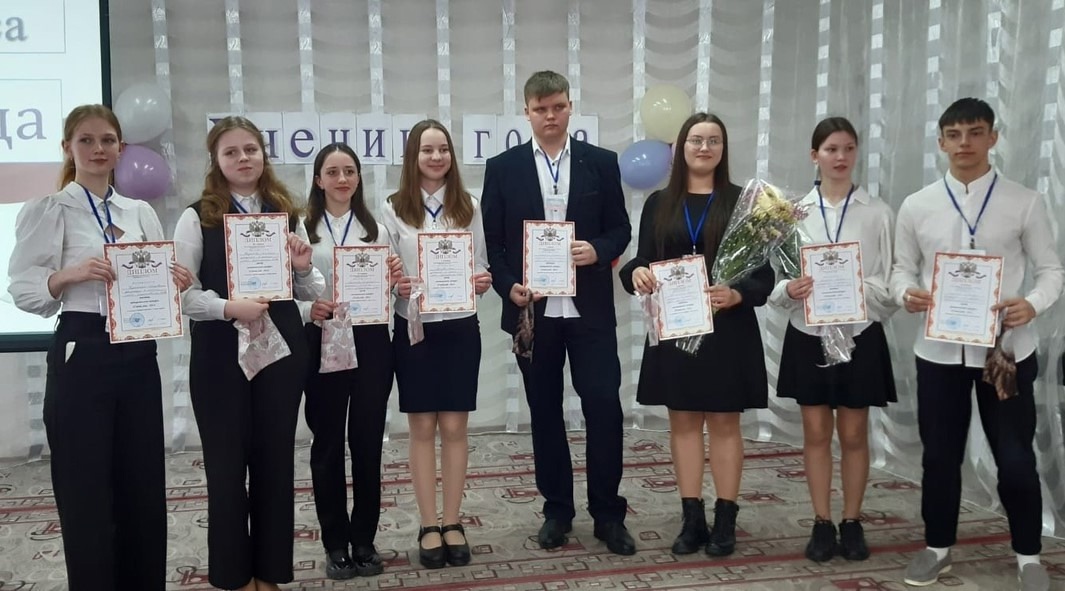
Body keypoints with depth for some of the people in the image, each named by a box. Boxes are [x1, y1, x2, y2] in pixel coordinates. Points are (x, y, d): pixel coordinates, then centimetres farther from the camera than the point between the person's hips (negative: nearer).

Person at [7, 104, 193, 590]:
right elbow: (23, 289, -6)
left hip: (138, 354, 5)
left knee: (144, 484, 10)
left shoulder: (141, 212, 13)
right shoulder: (47, 209, -2)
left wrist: (175, 280, -5)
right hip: (82, 353, -5)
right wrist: (71, 275, -23)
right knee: (86, 490, 2)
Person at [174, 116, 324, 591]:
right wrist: (229, 308, -21)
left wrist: (304, 268, -5)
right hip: (220, 354, -3)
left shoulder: (286, 213, 10)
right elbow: (181, 292, -7)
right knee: (227, 464, 4)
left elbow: (309, 292, 16)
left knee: (275, 460, 9)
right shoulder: (197, 217, -1)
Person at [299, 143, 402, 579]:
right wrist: (308, 309, -19)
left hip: (369, 342, 2)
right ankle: (335, 544, 19)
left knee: (367, 442, 7)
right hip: (321, 344, -1)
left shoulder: (376, 227, 9)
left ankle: (364, 541, 20)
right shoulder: (301, 228, 1)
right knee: (327, 444, 6)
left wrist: (396, 276, -9)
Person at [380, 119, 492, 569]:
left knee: (454, 426, 5)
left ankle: (453, 523, 16)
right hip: (414, 327, -1)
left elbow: (479, 264, 7)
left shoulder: (468, 207, 4)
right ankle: (429, 527, 14)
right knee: (422, 428, 5)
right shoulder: (394, 209, 1)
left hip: (460, 326, 1)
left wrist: (483, 282, -14)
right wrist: (396, 287, -20)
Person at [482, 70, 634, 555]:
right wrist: (508, 286, -10)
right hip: (532, 310, 1)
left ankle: (608, 513, 12)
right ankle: (557, 510, 23)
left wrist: (598, 250, -14)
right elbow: (492, 241, 5)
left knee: (604, 406, -4)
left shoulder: (601, 162, 5)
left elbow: (620, 229, 7)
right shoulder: (503, 168, 4)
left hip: (590, 309, 0)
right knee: (545, 413, 9)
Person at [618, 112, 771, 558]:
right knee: (683, 421, 7)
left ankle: (725, 521, 14)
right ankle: (692, 520, 16)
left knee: (724, 421, 5)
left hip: (728, 328, -2)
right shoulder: (659, 203, 7)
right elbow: (643, 261, 6)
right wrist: (636, 273, -17)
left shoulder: (742, 201, 0)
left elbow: (763, 270, -2)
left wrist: (738, 295, -21)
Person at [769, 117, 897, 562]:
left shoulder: (877, 213, -1)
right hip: (809, 335, 1)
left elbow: (891, 283, -2)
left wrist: (859, 289, -21)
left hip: (860, 335, -1)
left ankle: (852, 523, 23)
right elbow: (776, 279, 0)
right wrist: (790, 290, -21)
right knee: (816, 433, 9)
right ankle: (822, 523, 20)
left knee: (854, 434, 9)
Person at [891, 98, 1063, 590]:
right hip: (939, 350, 2)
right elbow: (902, 269, 7)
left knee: (1015, 458, 6)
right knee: (939, 455, 12)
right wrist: (906, 294, -16)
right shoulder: (916, 207, 3)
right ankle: (937, 547, 30)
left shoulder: (1024, 203, -1)